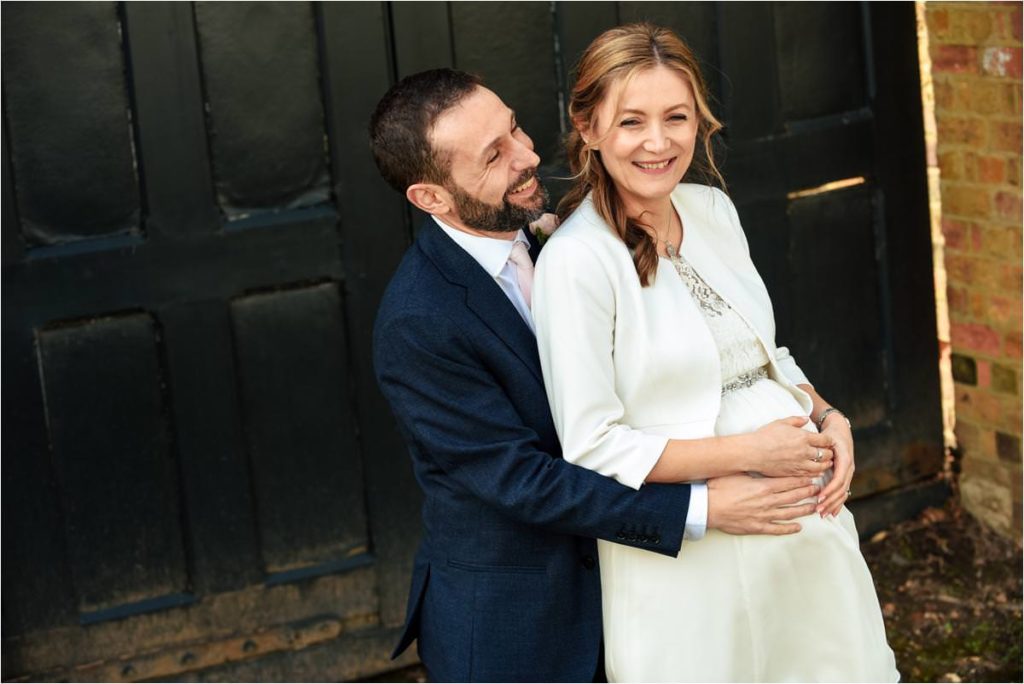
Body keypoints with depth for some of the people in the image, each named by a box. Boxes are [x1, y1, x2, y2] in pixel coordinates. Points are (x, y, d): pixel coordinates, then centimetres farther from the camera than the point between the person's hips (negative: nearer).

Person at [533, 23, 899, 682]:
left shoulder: (713, 209, 4)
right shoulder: (576, 260, -18)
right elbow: (594, 447, -18)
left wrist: (829, 418, -3)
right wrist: (749, 454, -20)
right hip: (688, 551, -7)